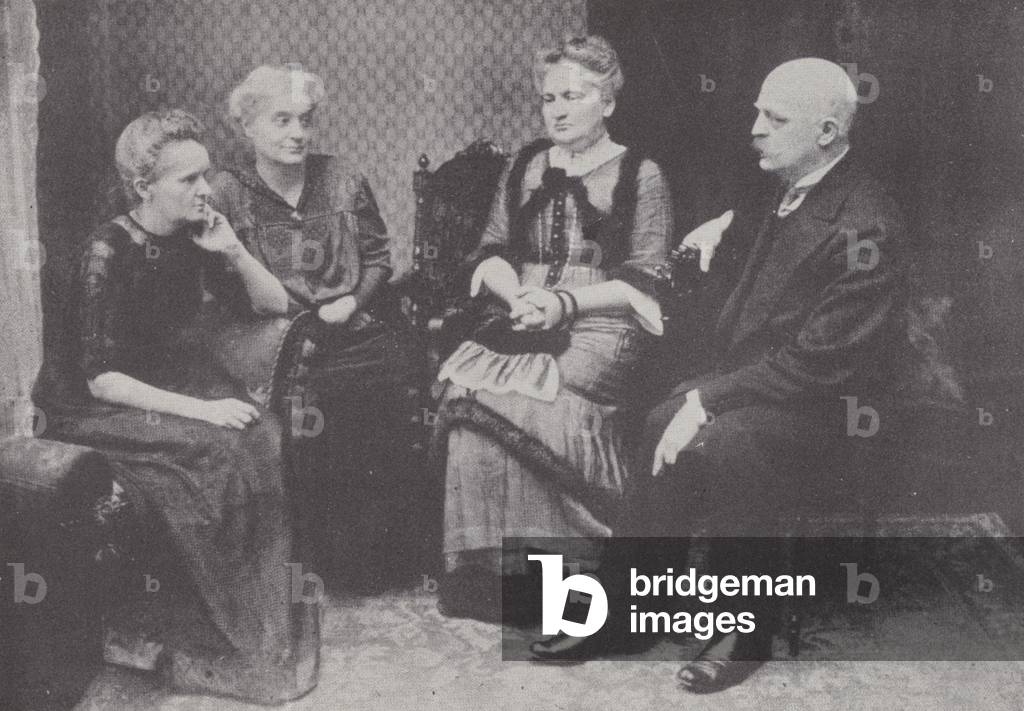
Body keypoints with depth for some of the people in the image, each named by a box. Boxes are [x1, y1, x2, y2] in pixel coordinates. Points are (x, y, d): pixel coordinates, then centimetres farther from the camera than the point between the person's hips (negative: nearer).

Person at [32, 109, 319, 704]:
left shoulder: (192, 234, -1)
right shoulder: (110, 252, -21)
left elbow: (277, 305, 6)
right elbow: (101, 379, -23)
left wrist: (233, 252, -12)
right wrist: (199, 408, -28)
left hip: (175, 379, 6)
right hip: (102, 407, -6)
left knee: (265, 437, -20)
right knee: (222, 452, -28)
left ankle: (271, 614, -13)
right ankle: (228, 643, -16)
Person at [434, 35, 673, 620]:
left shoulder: (640, 176, 3)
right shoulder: (525, 167, 18)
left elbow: (641, 284, -3)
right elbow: (491, 255, 15)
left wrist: (564, 301, -15)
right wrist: (519, 295, -7)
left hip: (602, 328, -4)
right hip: (522, 324, 5)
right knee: (466, 386, -26)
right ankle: (483, 568, -18)